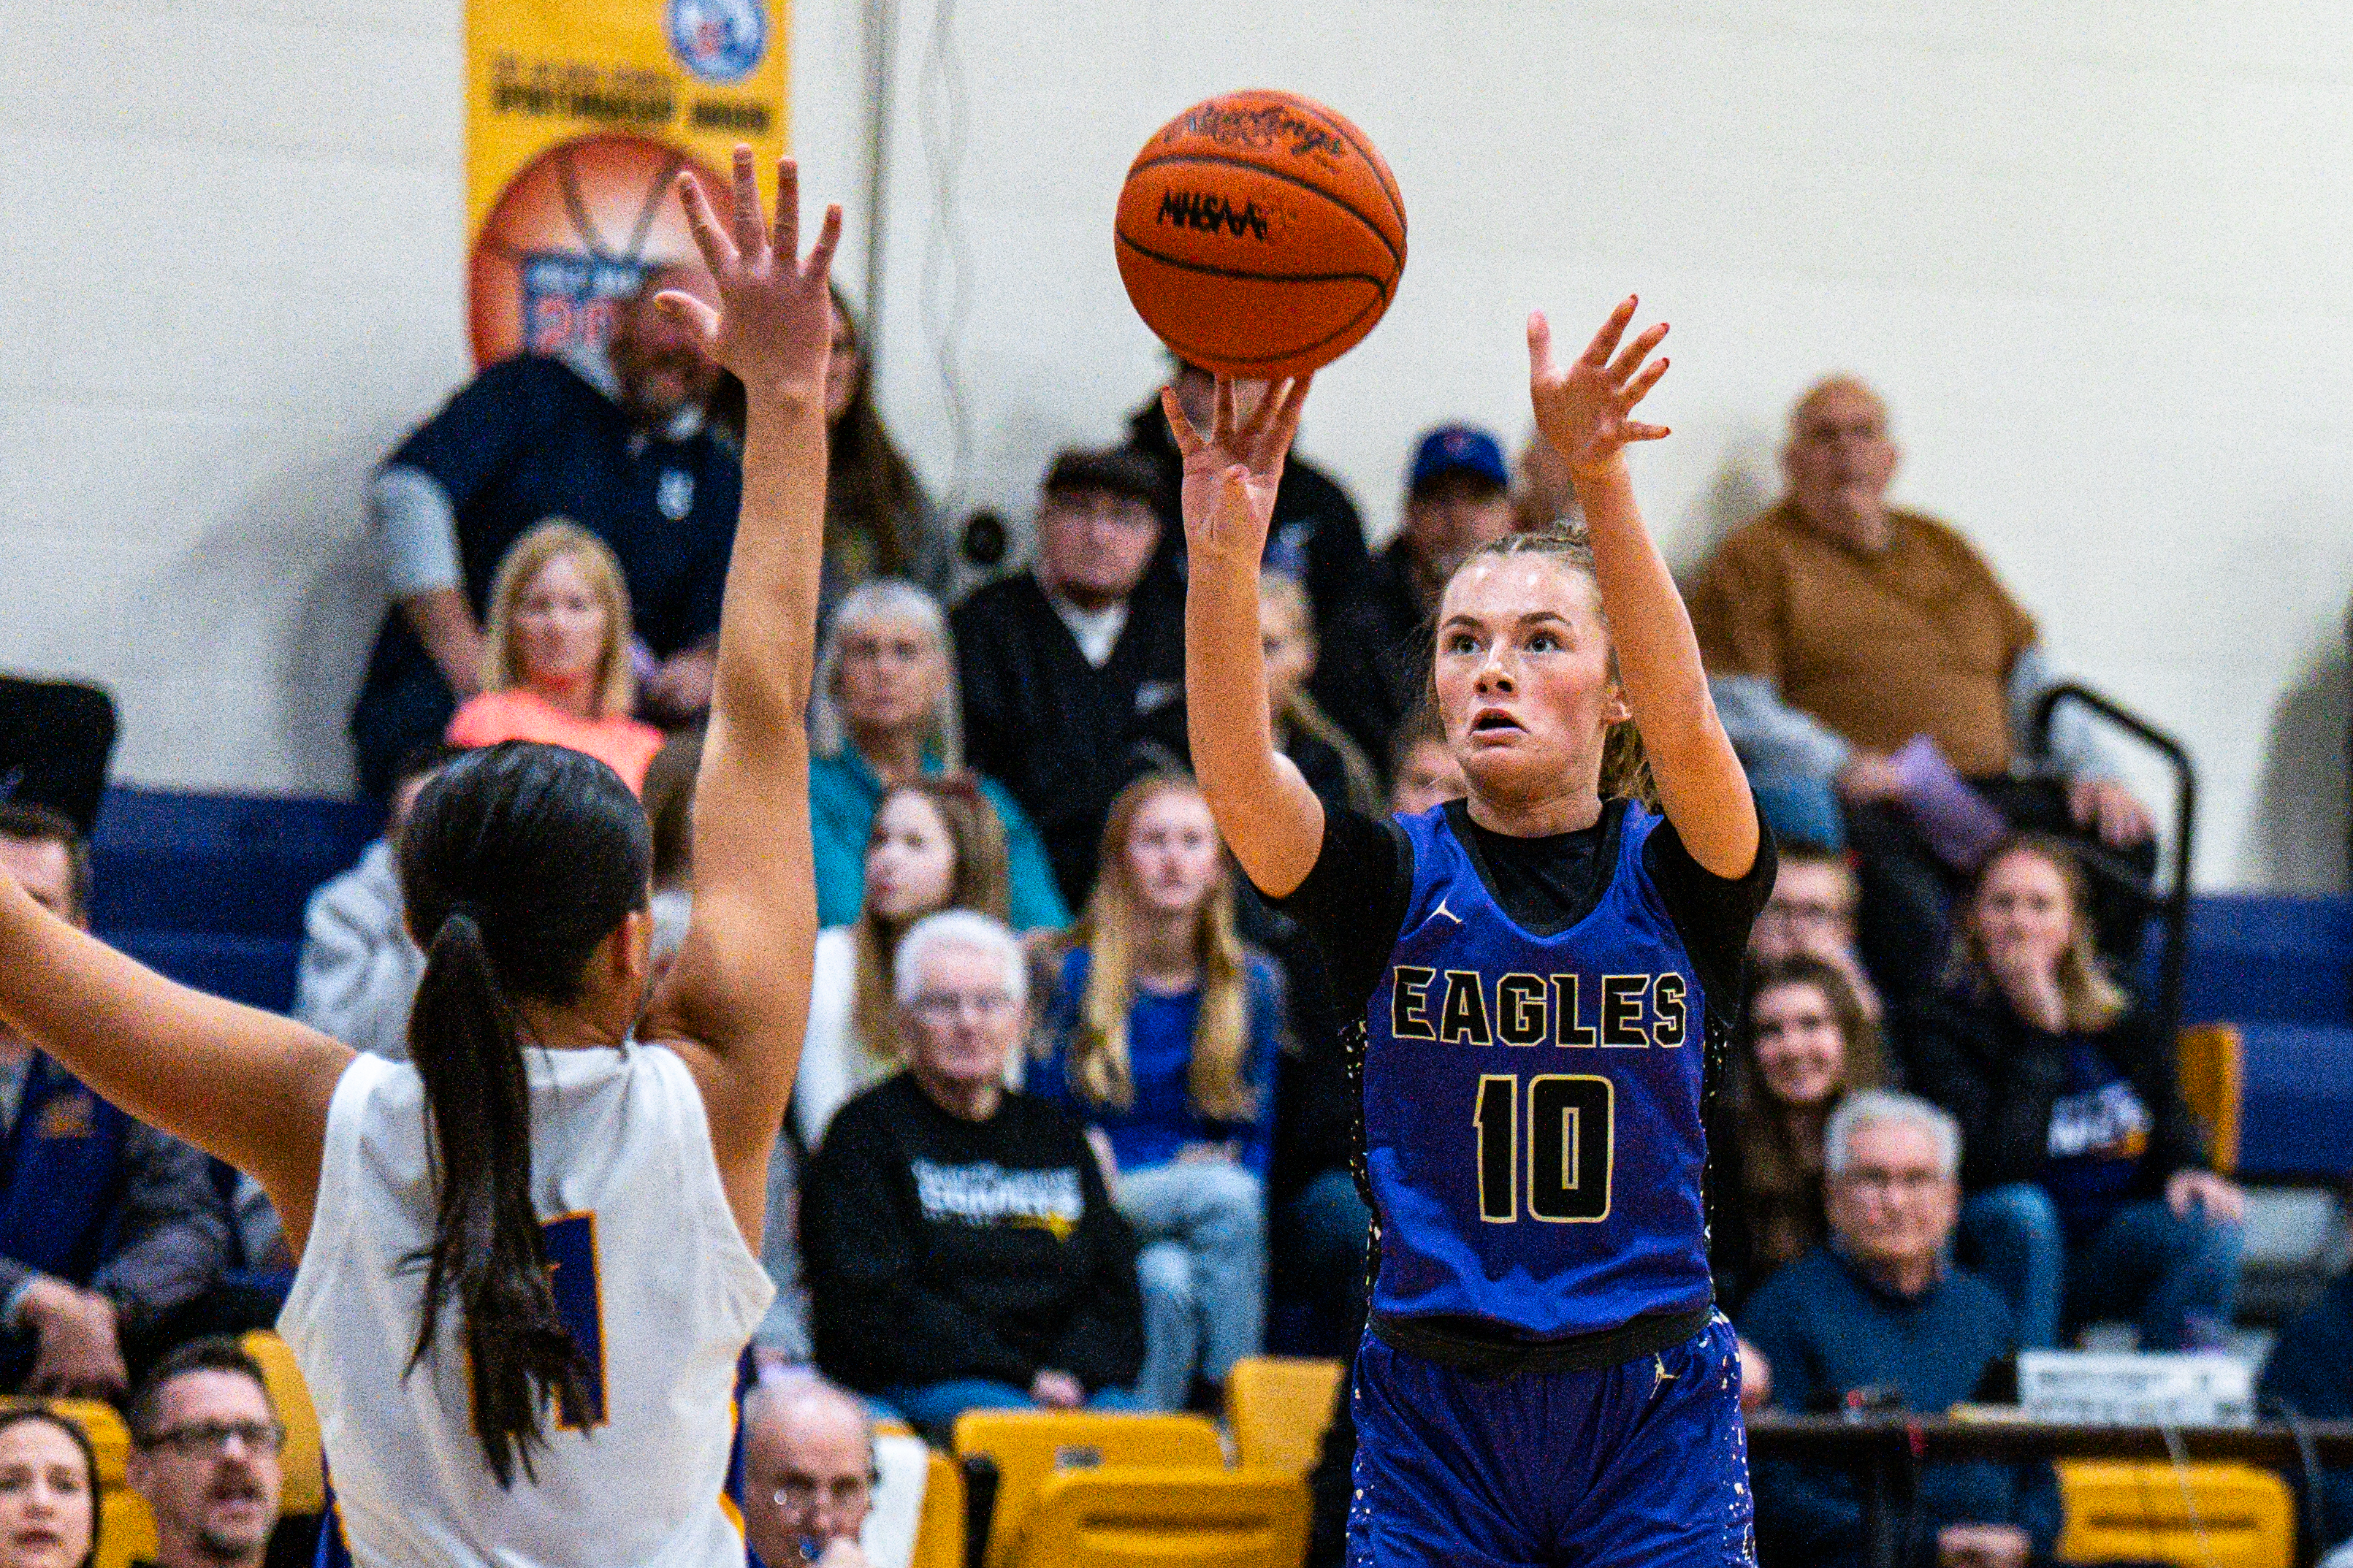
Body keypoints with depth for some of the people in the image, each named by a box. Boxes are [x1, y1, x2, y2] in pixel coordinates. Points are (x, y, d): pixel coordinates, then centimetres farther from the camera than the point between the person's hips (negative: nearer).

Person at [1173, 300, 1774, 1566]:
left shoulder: (1676, 879, 1)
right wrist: (1222, 545, -36)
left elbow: (1684, 728, -21)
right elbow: (1235, 776, -18)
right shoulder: (1394, 880, 2)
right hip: (1433, 1422, 0)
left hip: (1653, 1418, 0)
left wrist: (1602, 484, -37)